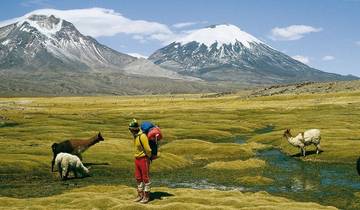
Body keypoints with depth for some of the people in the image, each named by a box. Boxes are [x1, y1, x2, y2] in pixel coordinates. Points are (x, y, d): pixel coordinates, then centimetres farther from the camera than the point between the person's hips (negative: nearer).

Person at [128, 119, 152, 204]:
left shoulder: (142, 136, -23)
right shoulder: (135, 136, 8)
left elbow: (148, 149, -22)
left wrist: (149, 157, -6)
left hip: (144, 159, -9)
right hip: (137, 159, 9)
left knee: (146, 178, 0)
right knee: (138, 178, 12)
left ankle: (146, 196, 8)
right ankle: (140, 195, 21)